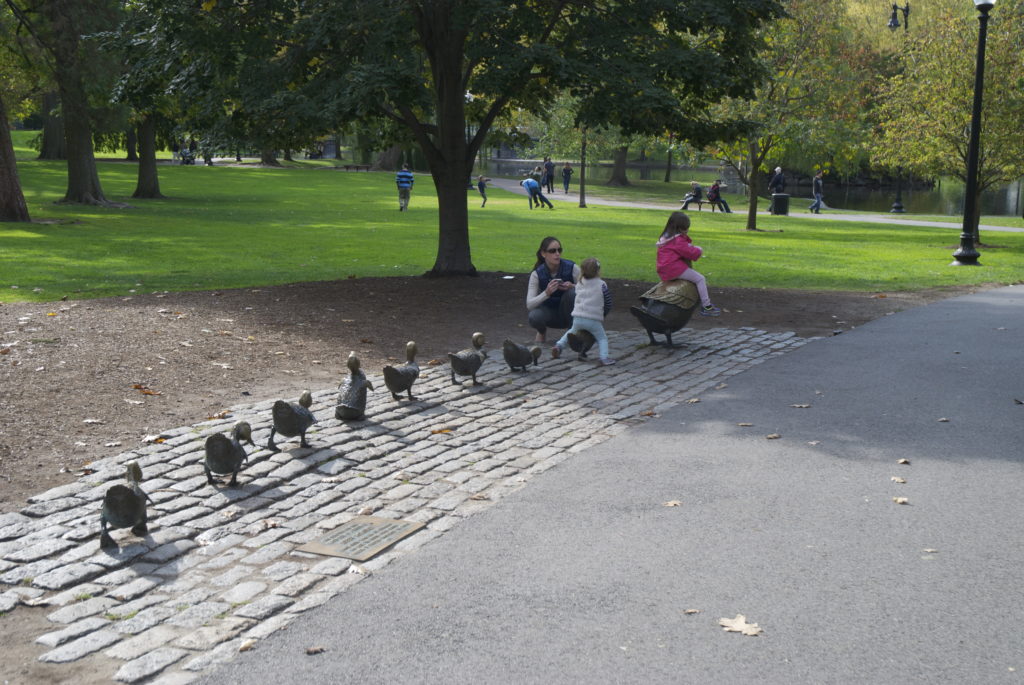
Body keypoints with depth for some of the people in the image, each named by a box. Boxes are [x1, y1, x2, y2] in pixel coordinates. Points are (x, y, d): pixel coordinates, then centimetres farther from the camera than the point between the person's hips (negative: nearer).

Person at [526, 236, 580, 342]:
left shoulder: (572, 268, -19)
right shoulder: (537, 274, -18)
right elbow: (529, 305, -24)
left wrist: (573, 287, -35)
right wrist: (546, 293, -41)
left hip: (568, 313, 0)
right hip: (549, 311, 0)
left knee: (571, 293, -30)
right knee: (534, 317, -33)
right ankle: (542, 331, 6)